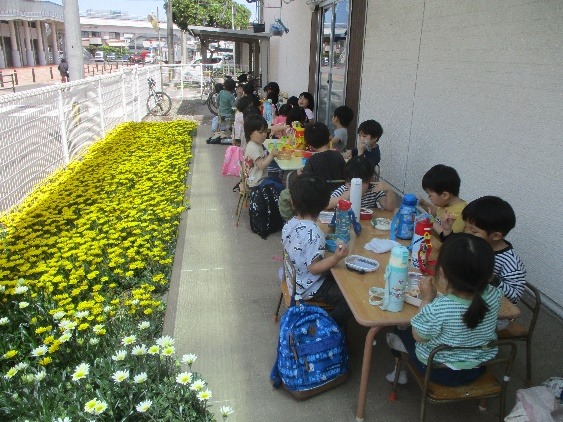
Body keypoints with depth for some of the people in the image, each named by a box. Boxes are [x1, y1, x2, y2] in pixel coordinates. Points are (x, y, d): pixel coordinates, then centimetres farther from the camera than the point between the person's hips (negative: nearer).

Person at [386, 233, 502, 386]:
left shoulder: (437, 309, -38)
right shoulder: (494, 296, -24)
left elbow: (419, 337, -18)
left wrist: (427, 299, -17)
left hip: (440, 372, -4)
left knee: (399, 333, 21)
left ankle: (400, 371, 43)